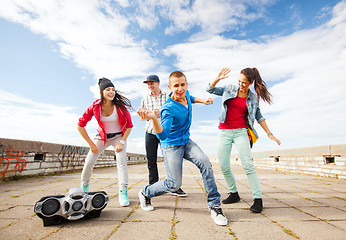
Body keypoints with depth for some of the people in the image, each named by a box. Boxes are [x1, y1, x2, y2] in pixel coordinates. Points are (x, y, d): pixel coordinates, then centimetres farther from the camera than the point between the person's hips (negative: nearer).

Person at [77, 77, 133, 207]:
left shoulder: (120, 106, -19)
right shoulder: (95, 106, -16)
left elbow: (129, 125, -11)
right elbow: (80, 125, -8)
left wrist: (122, 142, -16)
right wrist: (91, 144, -7)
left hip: (119, 136, -1)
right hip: (102, 136, 2)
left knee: (121, 160, -21)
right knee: (89, 162, 0)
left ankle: (123, 193, -13)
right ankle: (84, 187, 30)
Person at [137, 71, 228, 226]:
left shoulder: (186, 94, -4)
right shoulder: (168, 109, -26)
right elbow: (163, 135, -36)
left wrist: (202, 100, 10)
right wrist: (153, 118, -53)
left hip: (186, 141, 6)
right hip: (171, 145, -6)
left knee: (205, 163, -18)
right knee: (174, 184, -4)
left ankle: (214, 205, -2)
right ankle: (145, 193, 25)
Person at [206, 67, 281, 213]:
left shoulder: (253, 98, 6)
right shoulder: (230, 89, 7)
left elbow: (259, 116, 15)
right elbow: (210, 89, 10)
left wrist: (269, 134, 13)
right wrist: (218, 79, -8)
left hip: (241, 131, -1)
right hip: (224, 131, 1)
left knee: (247, 164, -13)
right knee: (224, 166, -1)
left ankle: (258, 199, -1)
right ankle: (234, 194, 18)